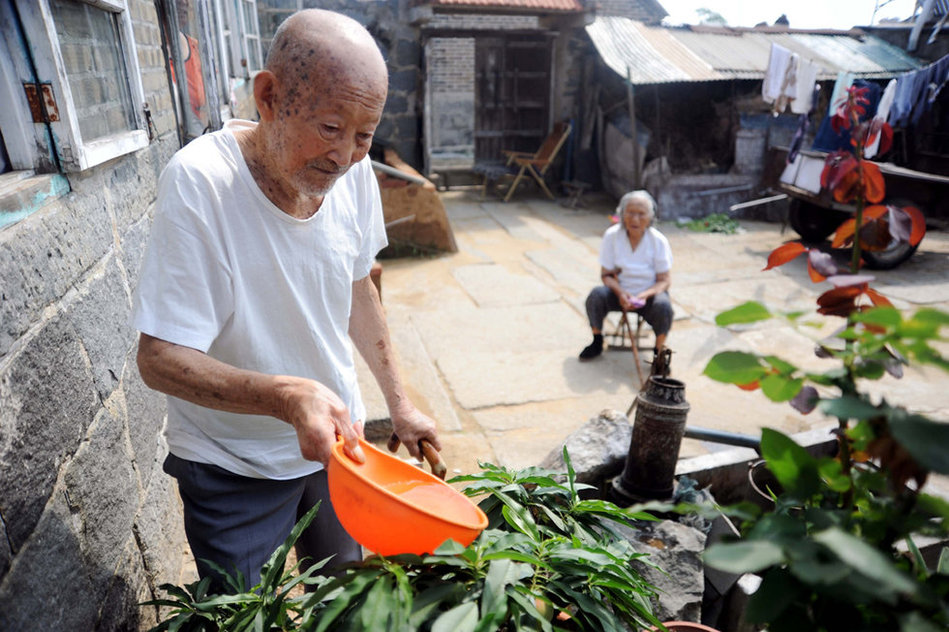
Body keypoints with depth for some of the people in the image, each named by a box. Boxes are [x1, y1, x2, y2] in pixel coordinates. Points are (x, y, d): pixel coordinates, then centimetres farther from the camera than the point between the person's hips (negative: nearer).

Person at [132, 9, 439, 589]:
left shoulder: (354, 172, -10)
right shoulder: (199, 182, -26)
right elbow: (160, 357, -25)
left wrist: (398, 401, 5)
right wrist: (287, 398, -42)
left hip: (337, 435, 5)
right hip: (233, 465, -4)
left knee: (343, 584, 24)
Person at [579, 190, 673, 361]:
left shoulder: (659, 241, -14)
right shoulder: (612, 236, -12)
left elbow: (663, 281, -9)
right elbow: (606, 274, -7)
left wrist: (645, 295, -29)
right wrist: (620, 293, -26)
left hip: (649, 294, -1)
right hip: (620, 292, 1)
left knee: (663, 306, -33)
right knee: (596, 295, -27)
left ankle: (659, 352, -7)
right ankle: (597, 342, -2)